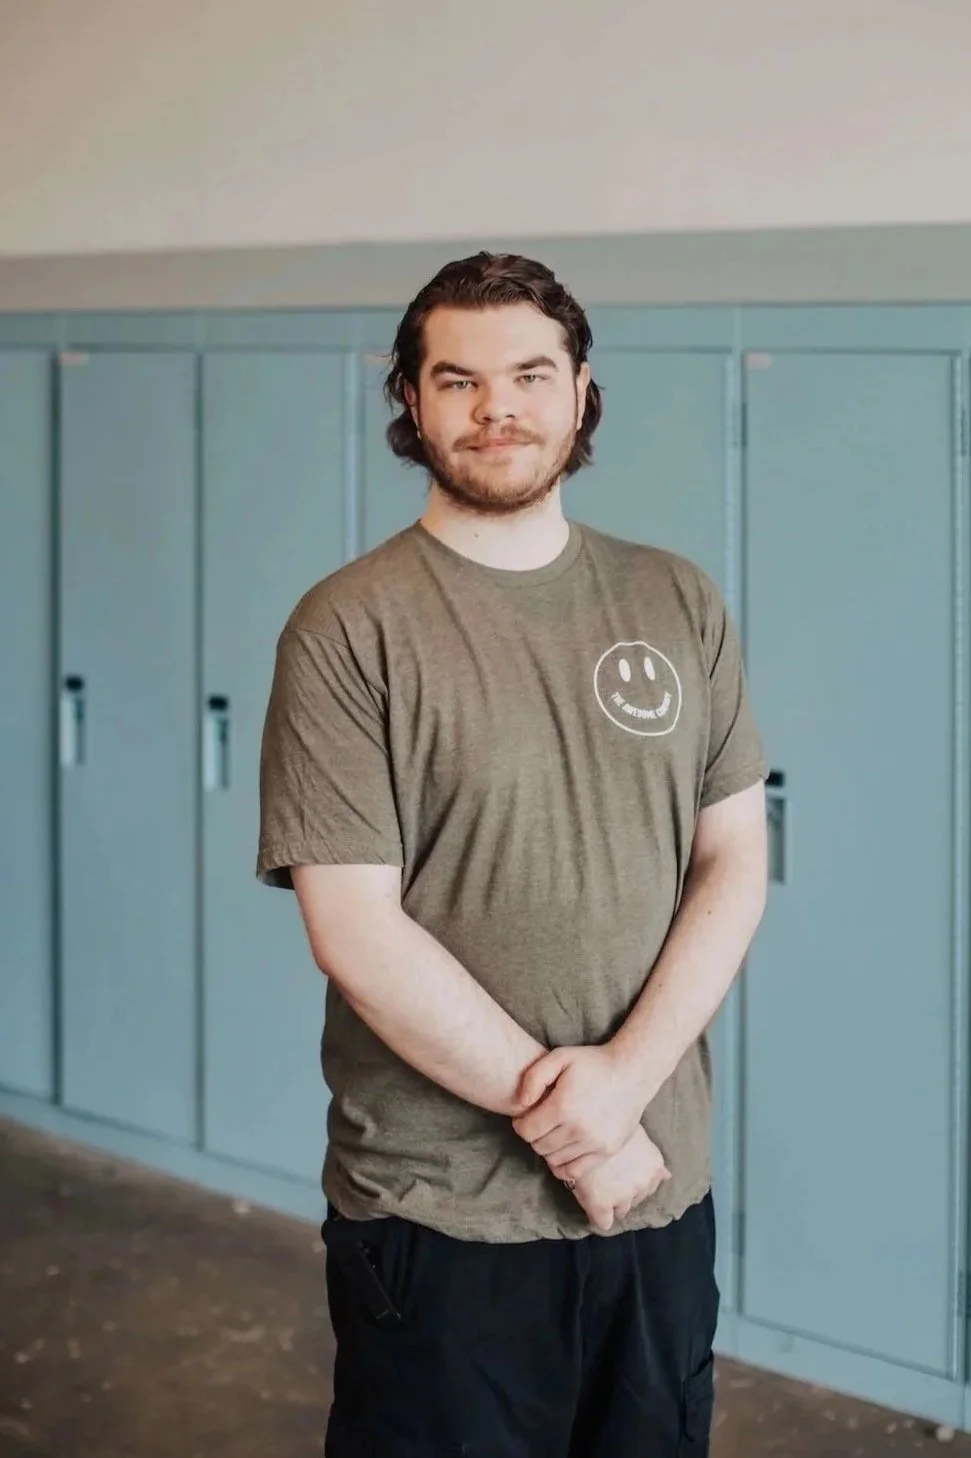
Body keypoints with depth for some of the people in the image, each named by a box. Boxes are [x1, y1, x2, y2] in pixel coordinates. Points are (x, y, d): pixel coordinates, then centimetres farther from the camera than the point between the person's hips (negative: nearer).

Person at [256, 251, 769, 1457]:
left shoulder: (677, 605, 5)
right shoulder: (347, 628, -8)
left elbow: (734, 859, 2)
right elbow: (356, 930, -13)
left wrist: (628, 1073, -14)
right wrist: (566, 1122, -14)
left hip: (661, 1192, 4)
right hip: (438, 1218, -4)